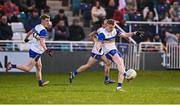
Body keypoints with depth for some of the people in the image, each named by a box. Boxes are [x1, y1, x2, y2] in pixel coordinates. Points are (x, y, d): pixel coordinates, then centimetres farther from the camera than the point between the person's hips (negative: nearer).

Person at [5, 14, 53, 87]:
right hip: (36, 52, -10)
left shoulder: (37, 27, 8)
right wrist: (46, 50, -39)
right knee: (28, 68, -10)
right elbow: (41, 42, -30)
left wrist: (26, 38, 43)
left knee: (39, 67, 16)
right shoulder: (43, 30, -19)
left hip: (33, 49, 10)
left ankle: (40, 82, 21)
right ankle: (12, 66, -12)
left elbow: (30, 32, 25)